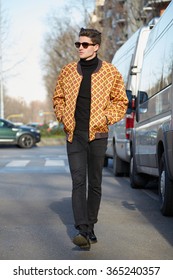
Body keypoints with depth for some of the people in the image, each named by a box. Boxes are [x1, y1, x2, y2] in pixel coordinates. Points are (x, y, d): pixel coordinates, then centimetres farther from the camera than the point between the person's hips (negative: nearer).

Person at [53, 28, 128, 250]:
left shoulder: (110, 72, 0)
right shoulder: (68, 71, 7)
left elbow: (121, 101, 4)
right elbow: (58, 97, 17)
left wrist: (105, 118, -10)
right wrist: (63, 117, 2)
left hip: (97, 134, 0)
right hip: (74, 135, 1)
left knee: (95, 183, 8)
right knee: (78, 182, -9)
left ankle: (90, 228, 21)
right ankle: (82, 231, -14)